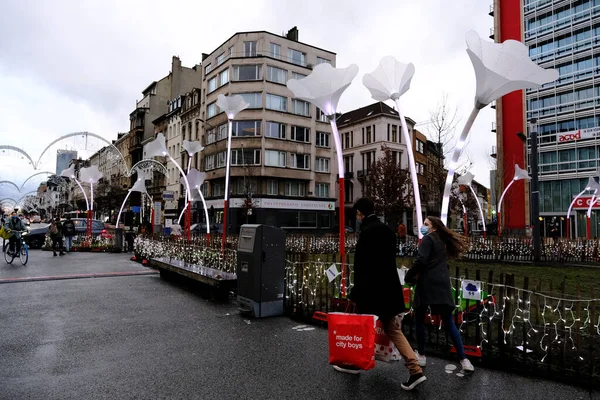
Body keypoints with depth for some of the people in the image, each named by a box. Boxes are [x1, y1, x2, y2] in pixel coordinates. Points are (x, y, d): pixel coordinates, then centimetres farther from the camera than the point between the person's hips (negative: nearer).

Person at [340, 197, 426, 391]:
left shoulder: (367, 231, -17)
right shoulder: (387, 229, 9)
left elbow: (362, 266, -19)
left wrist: (356, 293, -12)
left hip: (372, 288, -8)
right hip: (389, 286, 8)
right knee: (392, 329, 12)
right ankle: (415, 370, 6)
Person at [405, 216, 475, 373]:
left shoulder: (428, 238, -3)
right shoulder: (443, 241, 20)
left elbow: (421, 260, -16)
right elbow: (440, 263, 18)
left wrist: (409, 276, -6)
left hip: (427, 283, -7)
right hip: (442, 283, 7)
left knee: (419, 320, 8)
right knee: (449, 323, 9)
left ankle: (421, 356, 13)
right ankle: (464, 360, 6)